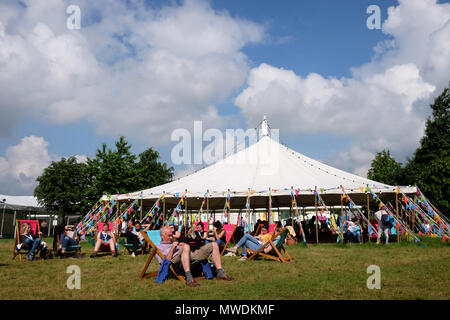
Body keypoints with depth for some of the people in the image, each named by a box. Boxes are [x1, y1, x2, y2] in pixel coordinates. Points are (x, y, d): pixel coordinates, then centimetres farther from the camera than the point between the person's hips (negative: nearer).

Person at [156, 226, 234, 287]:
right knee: (186, 247, -42)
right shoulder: (158, 247, 14)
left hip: (191, 256, 8)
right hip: (176, 261, -8)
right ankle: (189, 279, -46)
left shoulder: (173, 242, 37)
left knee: (214, 245, 2)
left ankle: (220, 274, -4)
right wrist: (172, 248, -9)